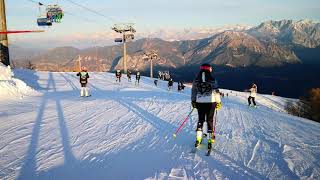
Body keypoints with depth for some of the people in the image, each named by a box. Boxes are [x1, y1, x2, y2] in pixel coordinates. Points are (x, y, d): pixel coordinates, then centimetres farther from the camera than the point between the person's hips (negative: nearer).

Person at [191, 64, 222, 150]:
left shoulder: (196, 80, 1)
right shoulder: (212, 80, -6)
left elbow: (193, 91, 7)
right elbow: (216, 92, -4)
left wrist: (193, 101, 17)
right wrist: (218, 102, 6)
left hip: (199, 102, 2)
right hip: (210, 102, -2)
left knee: (200, 119, 14)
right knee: (210, 120, 6)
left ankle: (198, 138, 12)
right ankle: (210, 139, 6)